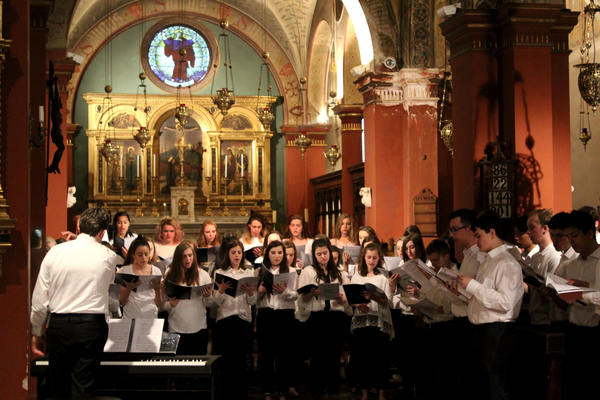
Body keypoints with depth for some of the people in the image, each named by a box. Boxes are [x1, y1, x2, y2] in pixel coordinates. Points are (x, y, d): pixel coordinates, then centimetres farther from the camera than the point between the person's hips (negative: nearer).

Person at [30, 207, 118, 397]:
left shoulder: (55, 252, -2)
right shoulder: (108, 257, -3)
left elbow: (39, 300, 0)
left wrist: (37, 334, 10)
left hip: (59, 324, 1)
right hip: (92, 325, -1)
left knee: (58, 388, 15)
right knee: (82, 389, 4)